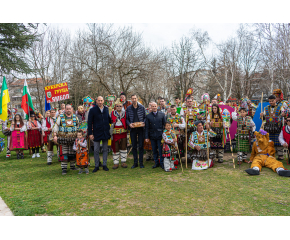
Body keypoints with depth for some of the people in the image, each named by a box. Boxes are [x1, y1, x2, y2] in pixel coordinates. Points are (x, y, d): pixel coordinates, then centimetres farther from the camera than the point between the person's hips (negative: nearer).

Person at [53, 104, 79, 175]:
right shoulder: (60, 117, 3)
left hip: (73, 139, 2)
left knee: (73, 154, 9)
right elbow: (55, 126, 1)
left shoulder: (75, 117, 10)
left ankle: (72, 166, 25)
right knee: (64, 154, -2)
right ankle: (64, 169, 6)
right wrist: (55, 135, -9)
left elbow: (79, 127, 18)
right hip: (63, 139, -2)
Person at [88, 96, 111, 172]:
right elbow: (89, 123, -4)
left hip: (105, 133, 3)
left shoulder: (106, 109, 6)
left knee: (105, 149, 10)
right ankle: (96, 166, 17)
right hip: (97, 133, -3)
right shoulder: (92, 110, -5)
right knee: (96, 150, 4)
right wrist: (90, 133, -7)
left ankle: (104, 165, 22)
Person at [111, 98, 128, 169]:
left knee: (123, 147, 4)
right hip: (115, 132, 0)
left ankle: (123, 162, 15)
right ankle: (116, 163, 12)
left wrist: (126, 129, -5)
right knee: (115, 147, 2)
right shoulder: (112, 113, 5)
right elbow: (111, 121, 10)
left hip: (123, 132, 0)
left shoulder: (124, 113, 5)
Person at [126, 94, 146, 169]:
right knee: (134, 146, 6)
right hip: (133, 129, 1)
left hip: (140, 128, -1)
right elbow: (127, 119, 7)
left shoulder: (142, 107, 3)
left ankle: (141, 162, 13)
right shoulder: (128, 108, 4)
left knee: (141, 146, 2)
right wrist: (129, 124, -12)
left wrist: (144, 123, -12)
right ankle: (135, 162, 17)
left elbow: (145, 117, 6)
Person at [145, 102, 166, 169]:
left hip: (160, 135, -2)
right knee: (154, 150, 10)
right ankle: (156, 163, 23)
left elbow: (165, 125, 4)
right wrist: (146, 137, 1)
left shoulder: (162, 114, 2)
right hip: (152, 136, 2)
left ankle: (162, 163, 16)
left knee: (161, 150, 2)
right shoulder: (148, 116, 5)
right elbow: (147, 127, 5)